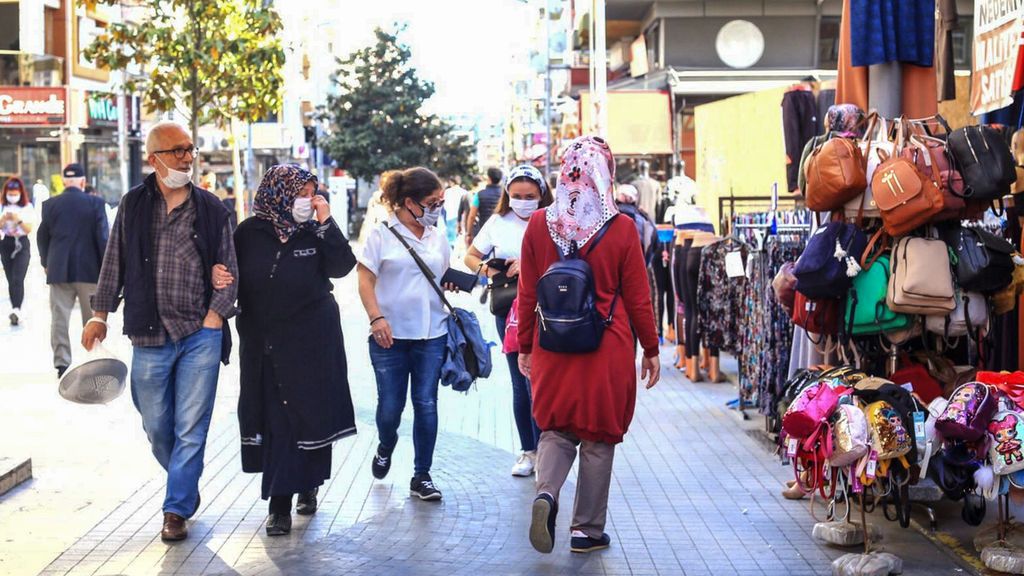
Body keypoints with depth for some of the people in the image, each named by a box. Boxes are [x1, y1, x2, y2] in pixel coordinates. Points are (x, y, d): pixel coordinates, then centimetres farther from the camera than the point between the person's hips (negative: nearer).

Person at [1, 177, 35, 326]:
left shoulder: (27, 207, -2)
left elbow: (29, 229, -6)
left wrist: (19, 219, -22)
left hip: (22, 244, -3)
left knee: (18, 279, -16)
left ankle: (16, 310, -26)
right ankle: (16, 310, 13)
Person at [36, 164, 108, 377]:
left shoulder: (50, 204, 0)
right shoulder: (95, 203, -6)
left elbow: (42, 237, 6)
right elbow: (103, 237, -8)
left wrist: (46, 263, 20)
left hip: (59, 270, 1)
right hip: (89, 270, -1)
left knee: (59, 318, 4)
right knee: (93, 318, 9)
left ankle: (61, 363, -1)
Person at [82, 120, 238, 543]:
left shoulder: (210, 208, 3)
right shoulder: (133, 205, 4)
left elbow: (228, 268, 6)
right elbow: (114, 262, 10)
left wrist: (215, 315, -4)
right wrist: (100, 315, 9)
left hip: (201, 334, -1)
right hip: (150, 334, 1)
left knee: (191, 428, -2)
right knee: (156, 427, 9)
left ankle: (176, 509, 7)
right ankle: (186, 487, 33)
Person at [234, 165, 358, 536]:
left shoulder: (315, 233, 0)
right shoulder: (250, 234, -1)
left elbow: (342, 266, -11)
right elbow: (233, 281, 4)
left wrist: (326, 223, -15)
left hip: (312, 342, 0)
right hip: (265, 344, 0)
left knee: (309, 416, 3)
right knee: (275, 419, 1)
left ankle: (307, 485, 21)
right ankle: (280, 503, 7)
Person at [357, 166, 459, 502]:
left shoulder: (437, 238, 10)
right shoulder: (382, 235, -3)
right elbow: (365, 281, -6)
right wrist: (377, 318, -17)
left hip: (432, 335, 3)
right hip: (390, 335, -3)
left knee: (426, 404, 1)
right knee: (390, 406, 3)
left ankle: (422, 477, 12)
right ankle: (386, 446, 38)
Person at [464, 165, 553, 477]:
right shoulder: (498, 223, 7)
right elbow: (471, 257, 15)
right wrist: (486, 269, -5)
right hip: (509, 309, 4)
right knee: (520, 383, 10)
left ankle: (544, 449, 2)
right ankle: (528, 450, 20)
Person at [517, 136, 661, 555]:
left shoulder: (539, 224, -2)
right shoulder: (621, 228, -9)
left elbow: (527, 293, 3)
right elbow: (638, 298, -3)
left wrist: (525, 346, 14)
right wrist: (651, 350, 8)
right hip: (607, 348, -2)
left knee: (557, 428, 17)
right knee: (599, 436, 10)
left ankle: (546, 492, -10)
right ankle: (587, 529, 16)